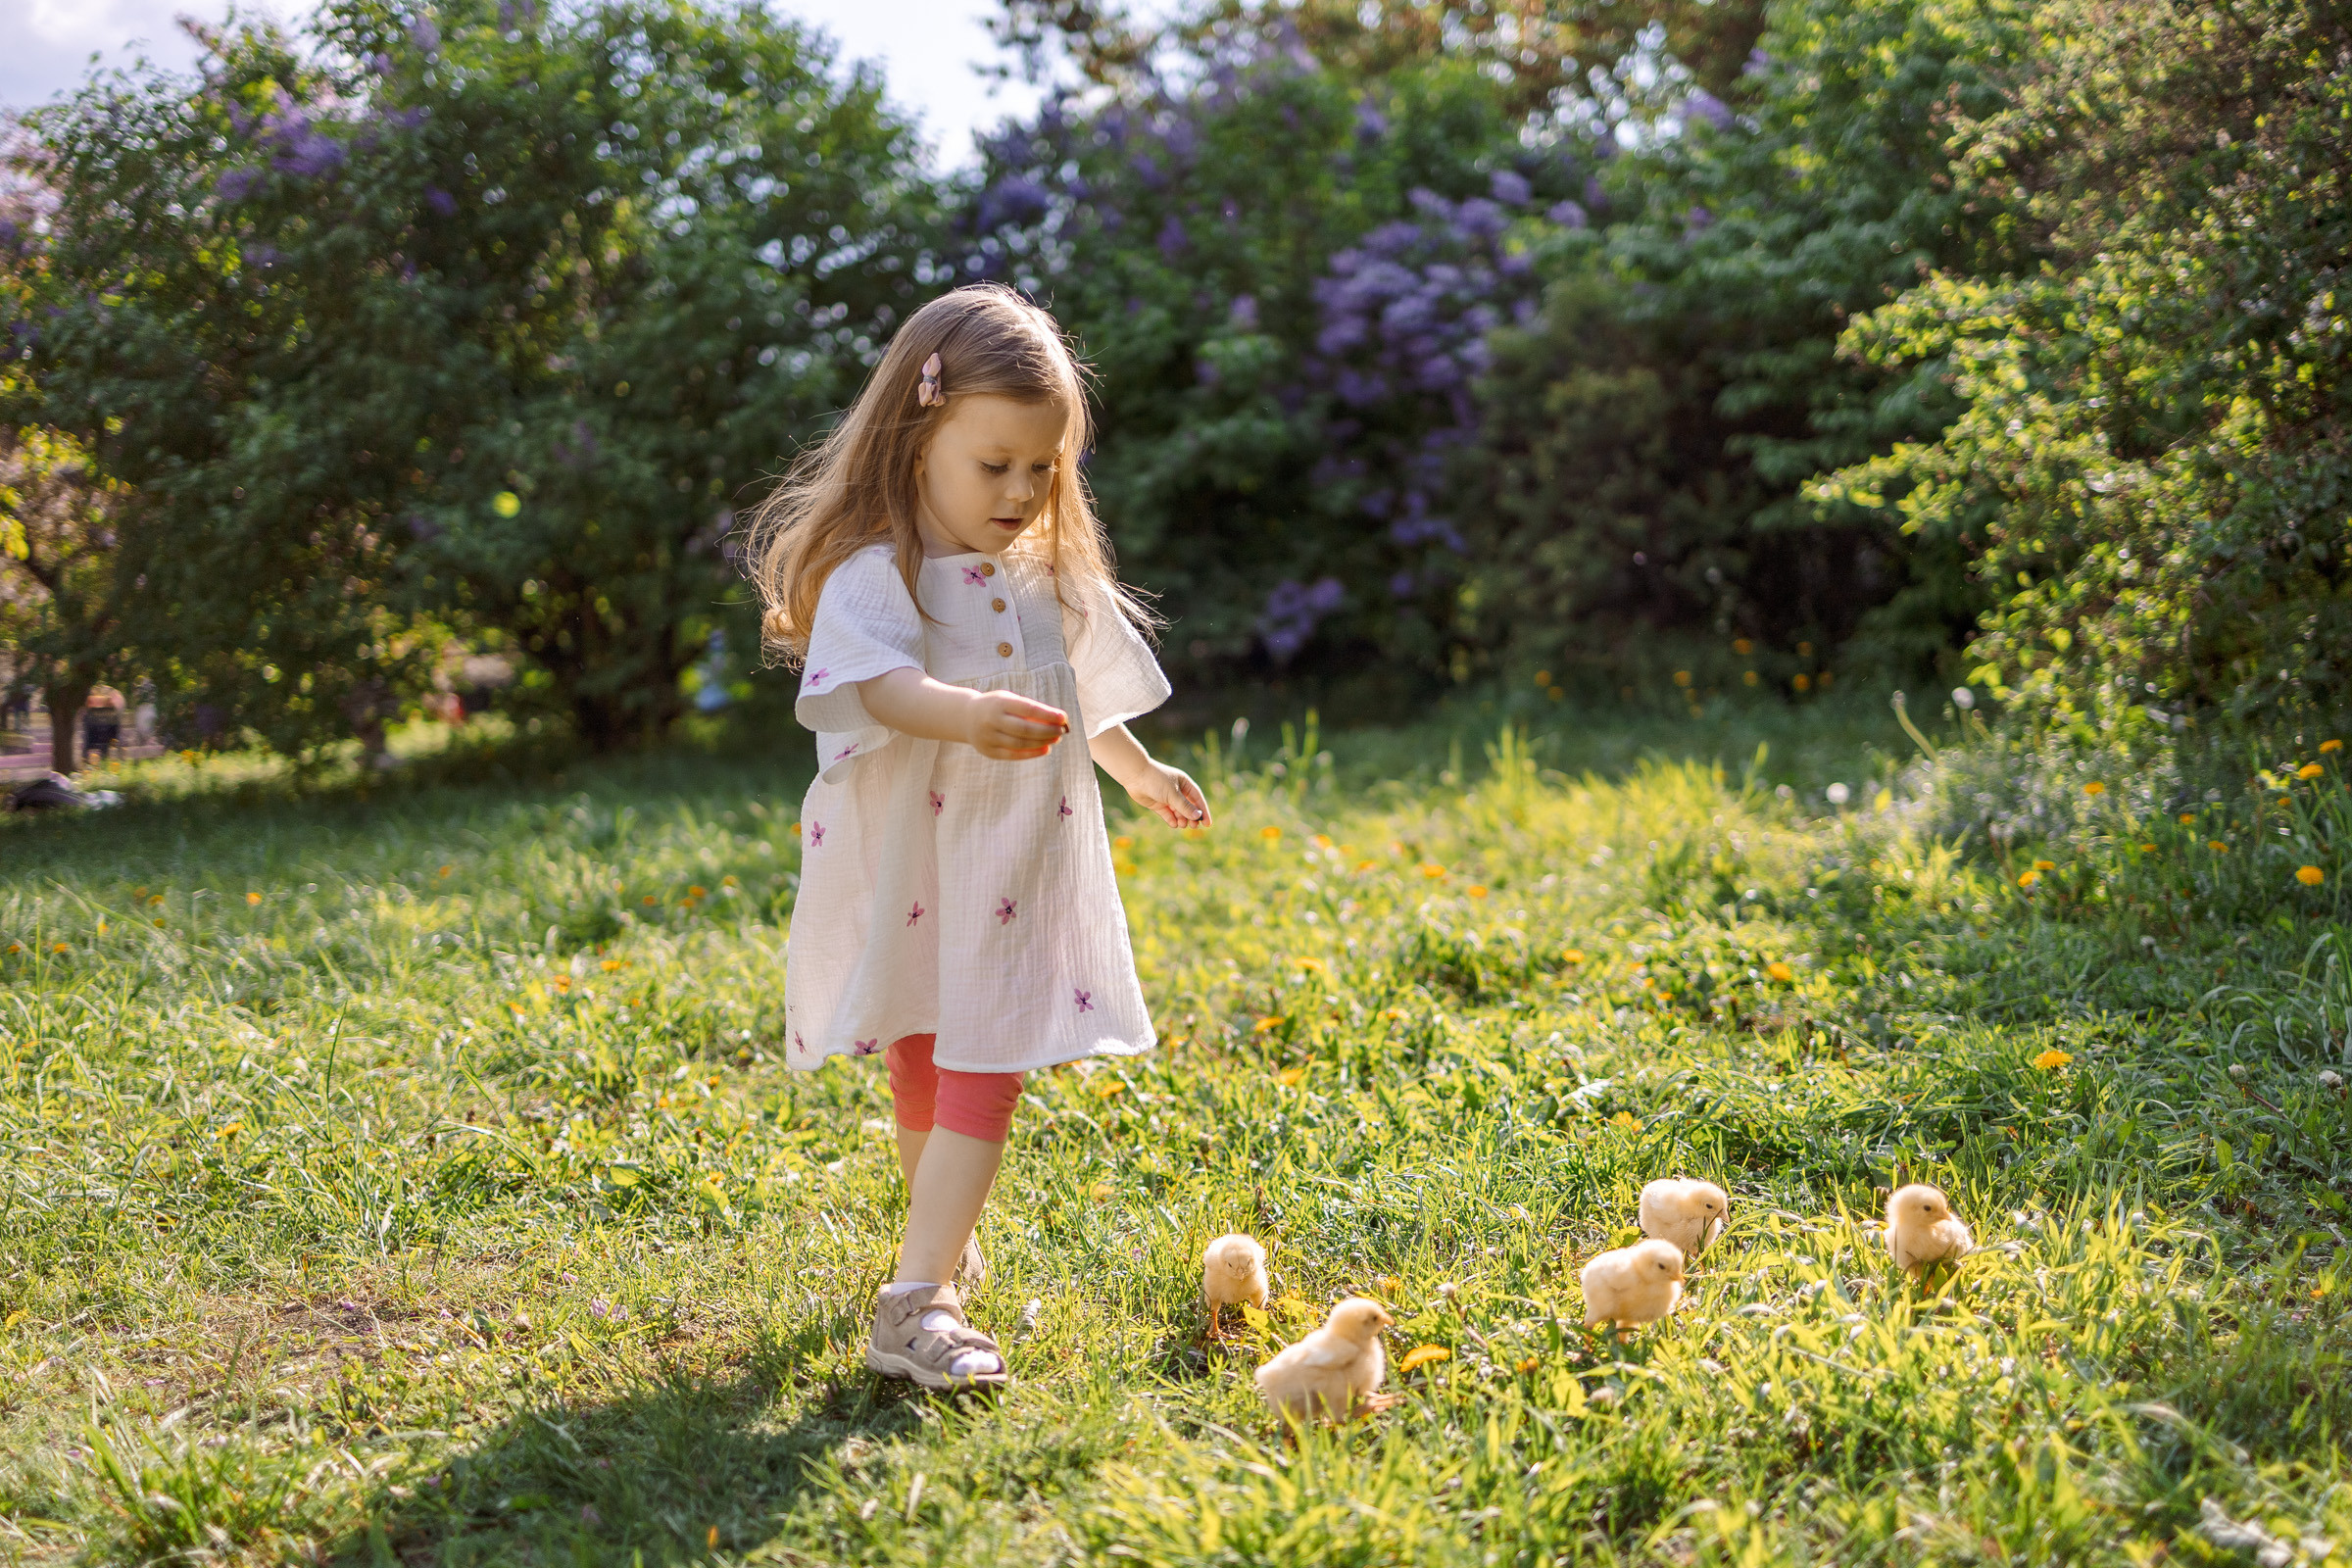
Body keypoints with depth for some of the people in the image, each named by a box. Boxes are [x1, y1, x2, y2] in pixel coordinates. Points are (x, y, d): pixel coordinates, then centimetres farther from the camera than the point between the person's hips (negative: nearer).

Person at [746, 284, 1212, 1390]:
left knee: (981, 1078, -7)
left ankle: (920, 1301, -10)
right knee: (920, 1075, 13)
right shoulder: (875, 574, -13)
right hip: (906, 871, -4)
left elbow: (1077, 696, 27)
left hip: (1015, 873, 4)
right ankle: (942, 1238, 37)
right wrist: (963, 712, -53)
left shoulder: (1044, 576, 10)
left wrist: (1140, 772, 41)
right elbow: (879, 682, -33)